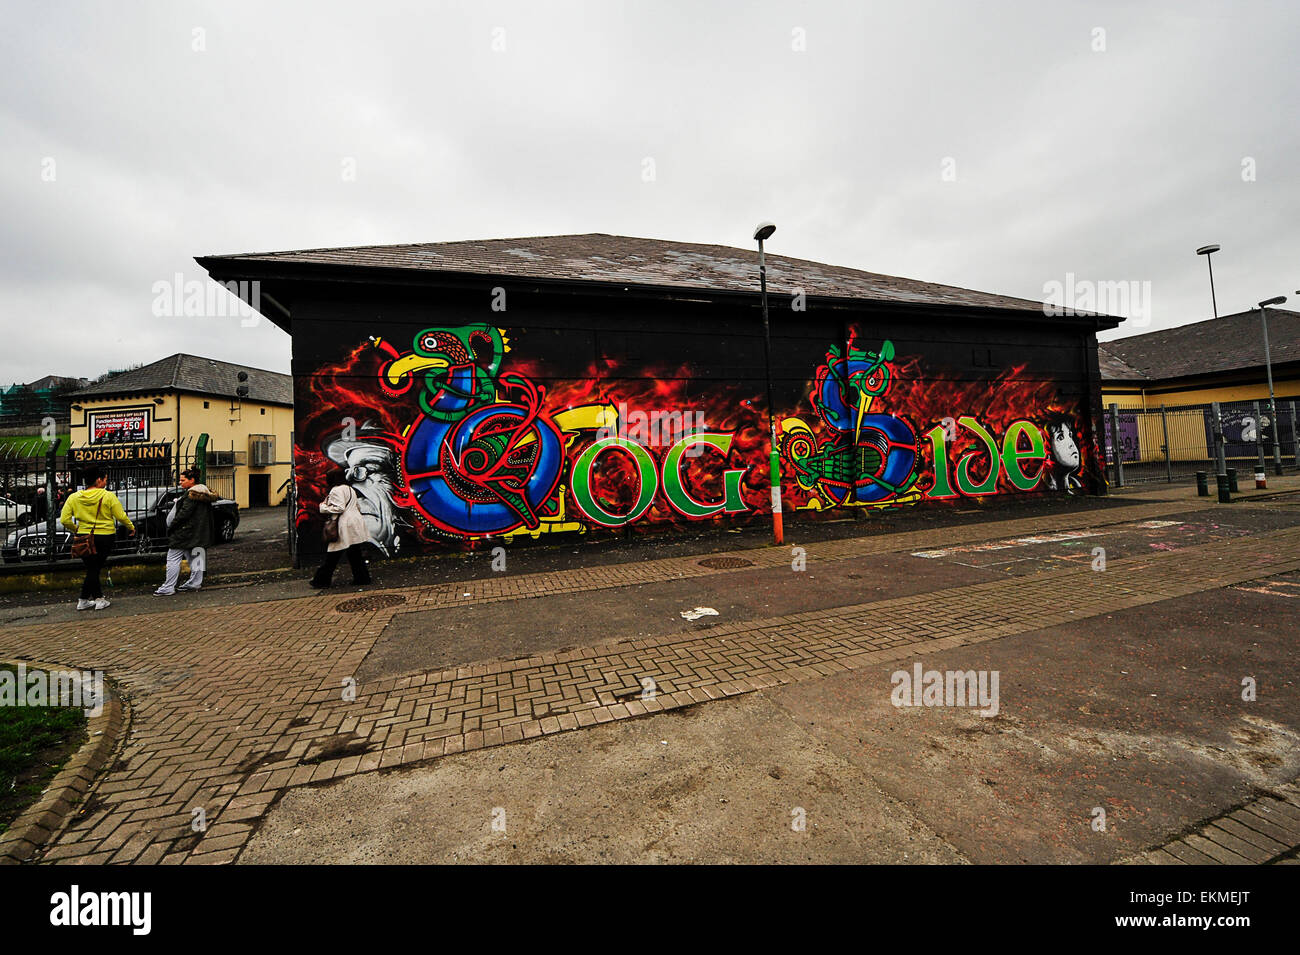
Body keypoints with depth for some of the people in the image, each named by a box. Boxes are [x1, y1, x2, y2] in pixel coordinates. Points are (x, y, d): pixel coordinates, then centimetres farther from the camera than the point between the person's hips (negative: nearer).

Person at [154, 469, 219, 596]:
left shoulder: (191, 494, -17)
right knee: (195, 557, 15)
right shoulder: (203, 492, 12)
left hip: (184, 532, -10)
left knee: (173, 558, -4)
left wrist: (171, 528, -13)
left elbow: (184, 513, -20)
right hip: (198, 533, 10)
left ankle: (168, 587, -2)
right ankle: (195, 582, 21)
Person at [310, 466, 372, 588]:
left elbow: (339, 508, -17)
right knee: (355, 554, 10)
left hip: (345, 526, -8)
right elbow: (358, 507, 22)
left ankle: (321, 580, 10)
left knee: (333, 555, 1)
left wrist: (324, 507, -5)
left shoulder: (336, 490, -9)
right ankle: (362, 578, 10)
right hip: (356, 523, 9)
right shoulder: (350, 489, 19)